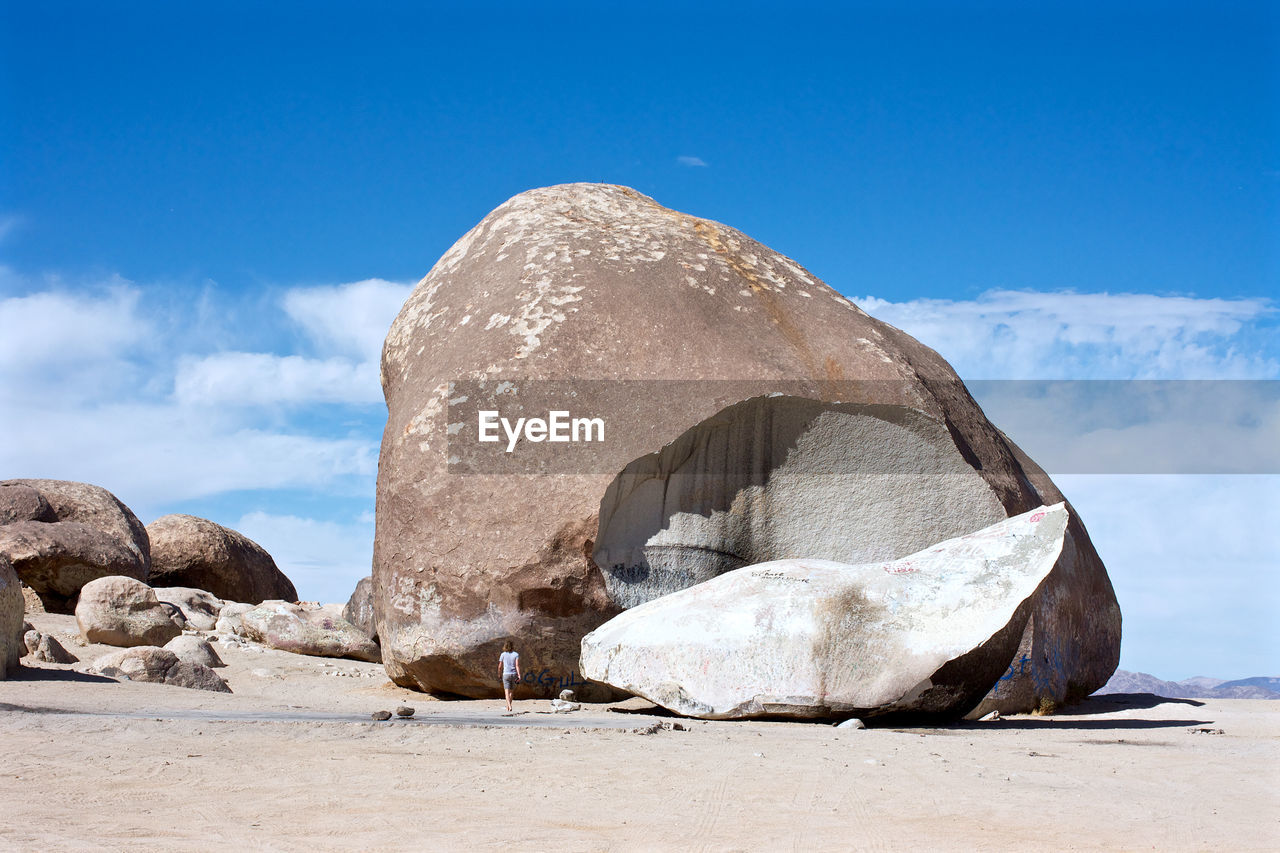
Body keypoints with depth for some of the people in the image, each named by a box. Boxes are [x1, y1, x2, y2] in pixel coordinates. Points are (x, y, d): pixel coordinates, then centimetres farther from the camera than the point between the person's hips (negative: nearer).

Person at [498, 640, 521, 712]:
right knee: (511, 692, 17)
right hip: (514, 674, 2)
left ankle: (509, 706, -26)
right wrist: (519, 675, -12)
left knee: (507, 692, -8)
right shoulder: (516, 654, 2)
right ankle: (508, 707, 23)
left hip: (506, 674, -2)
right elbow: (517, 665, -9)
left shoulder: (503, 655, 3)